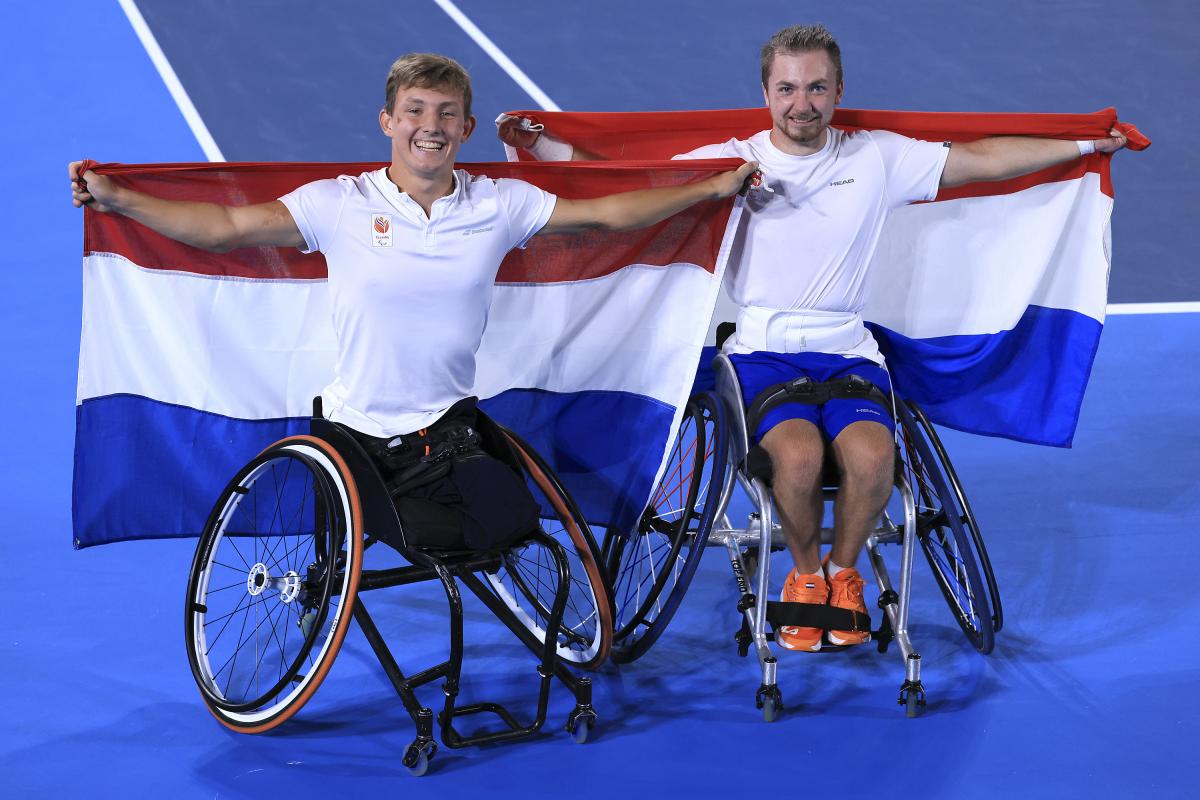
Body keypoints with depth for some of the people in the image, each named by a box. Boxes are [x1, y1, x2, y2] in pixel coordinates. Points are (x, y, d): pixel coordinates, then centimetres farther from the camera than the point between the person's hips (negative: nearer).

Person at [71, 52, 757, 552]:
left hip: (447, 428, 2)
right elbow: (226, 228, -12)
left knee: (508, 529, -18)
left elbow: (605, 214, 4)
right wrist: (117, 198, -22)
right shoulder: (341, 204, -8)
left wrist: (714, 187, 2)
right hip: (358, 430, -1)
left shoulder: (500, 205, -1)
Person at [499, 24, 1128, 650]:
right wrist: (540, 145, -9)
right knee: (799, 453, -32)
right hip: (763, 350, -1)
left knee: (872, 456, -29)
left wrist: (1086, 146, 10)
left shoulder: (877, 157, 8)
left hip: (848, 351, 1)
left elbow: (985, 159, 11)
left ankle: (843, 571, 3)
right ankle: (805, 574, 1)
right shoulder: (730, 162, 5)